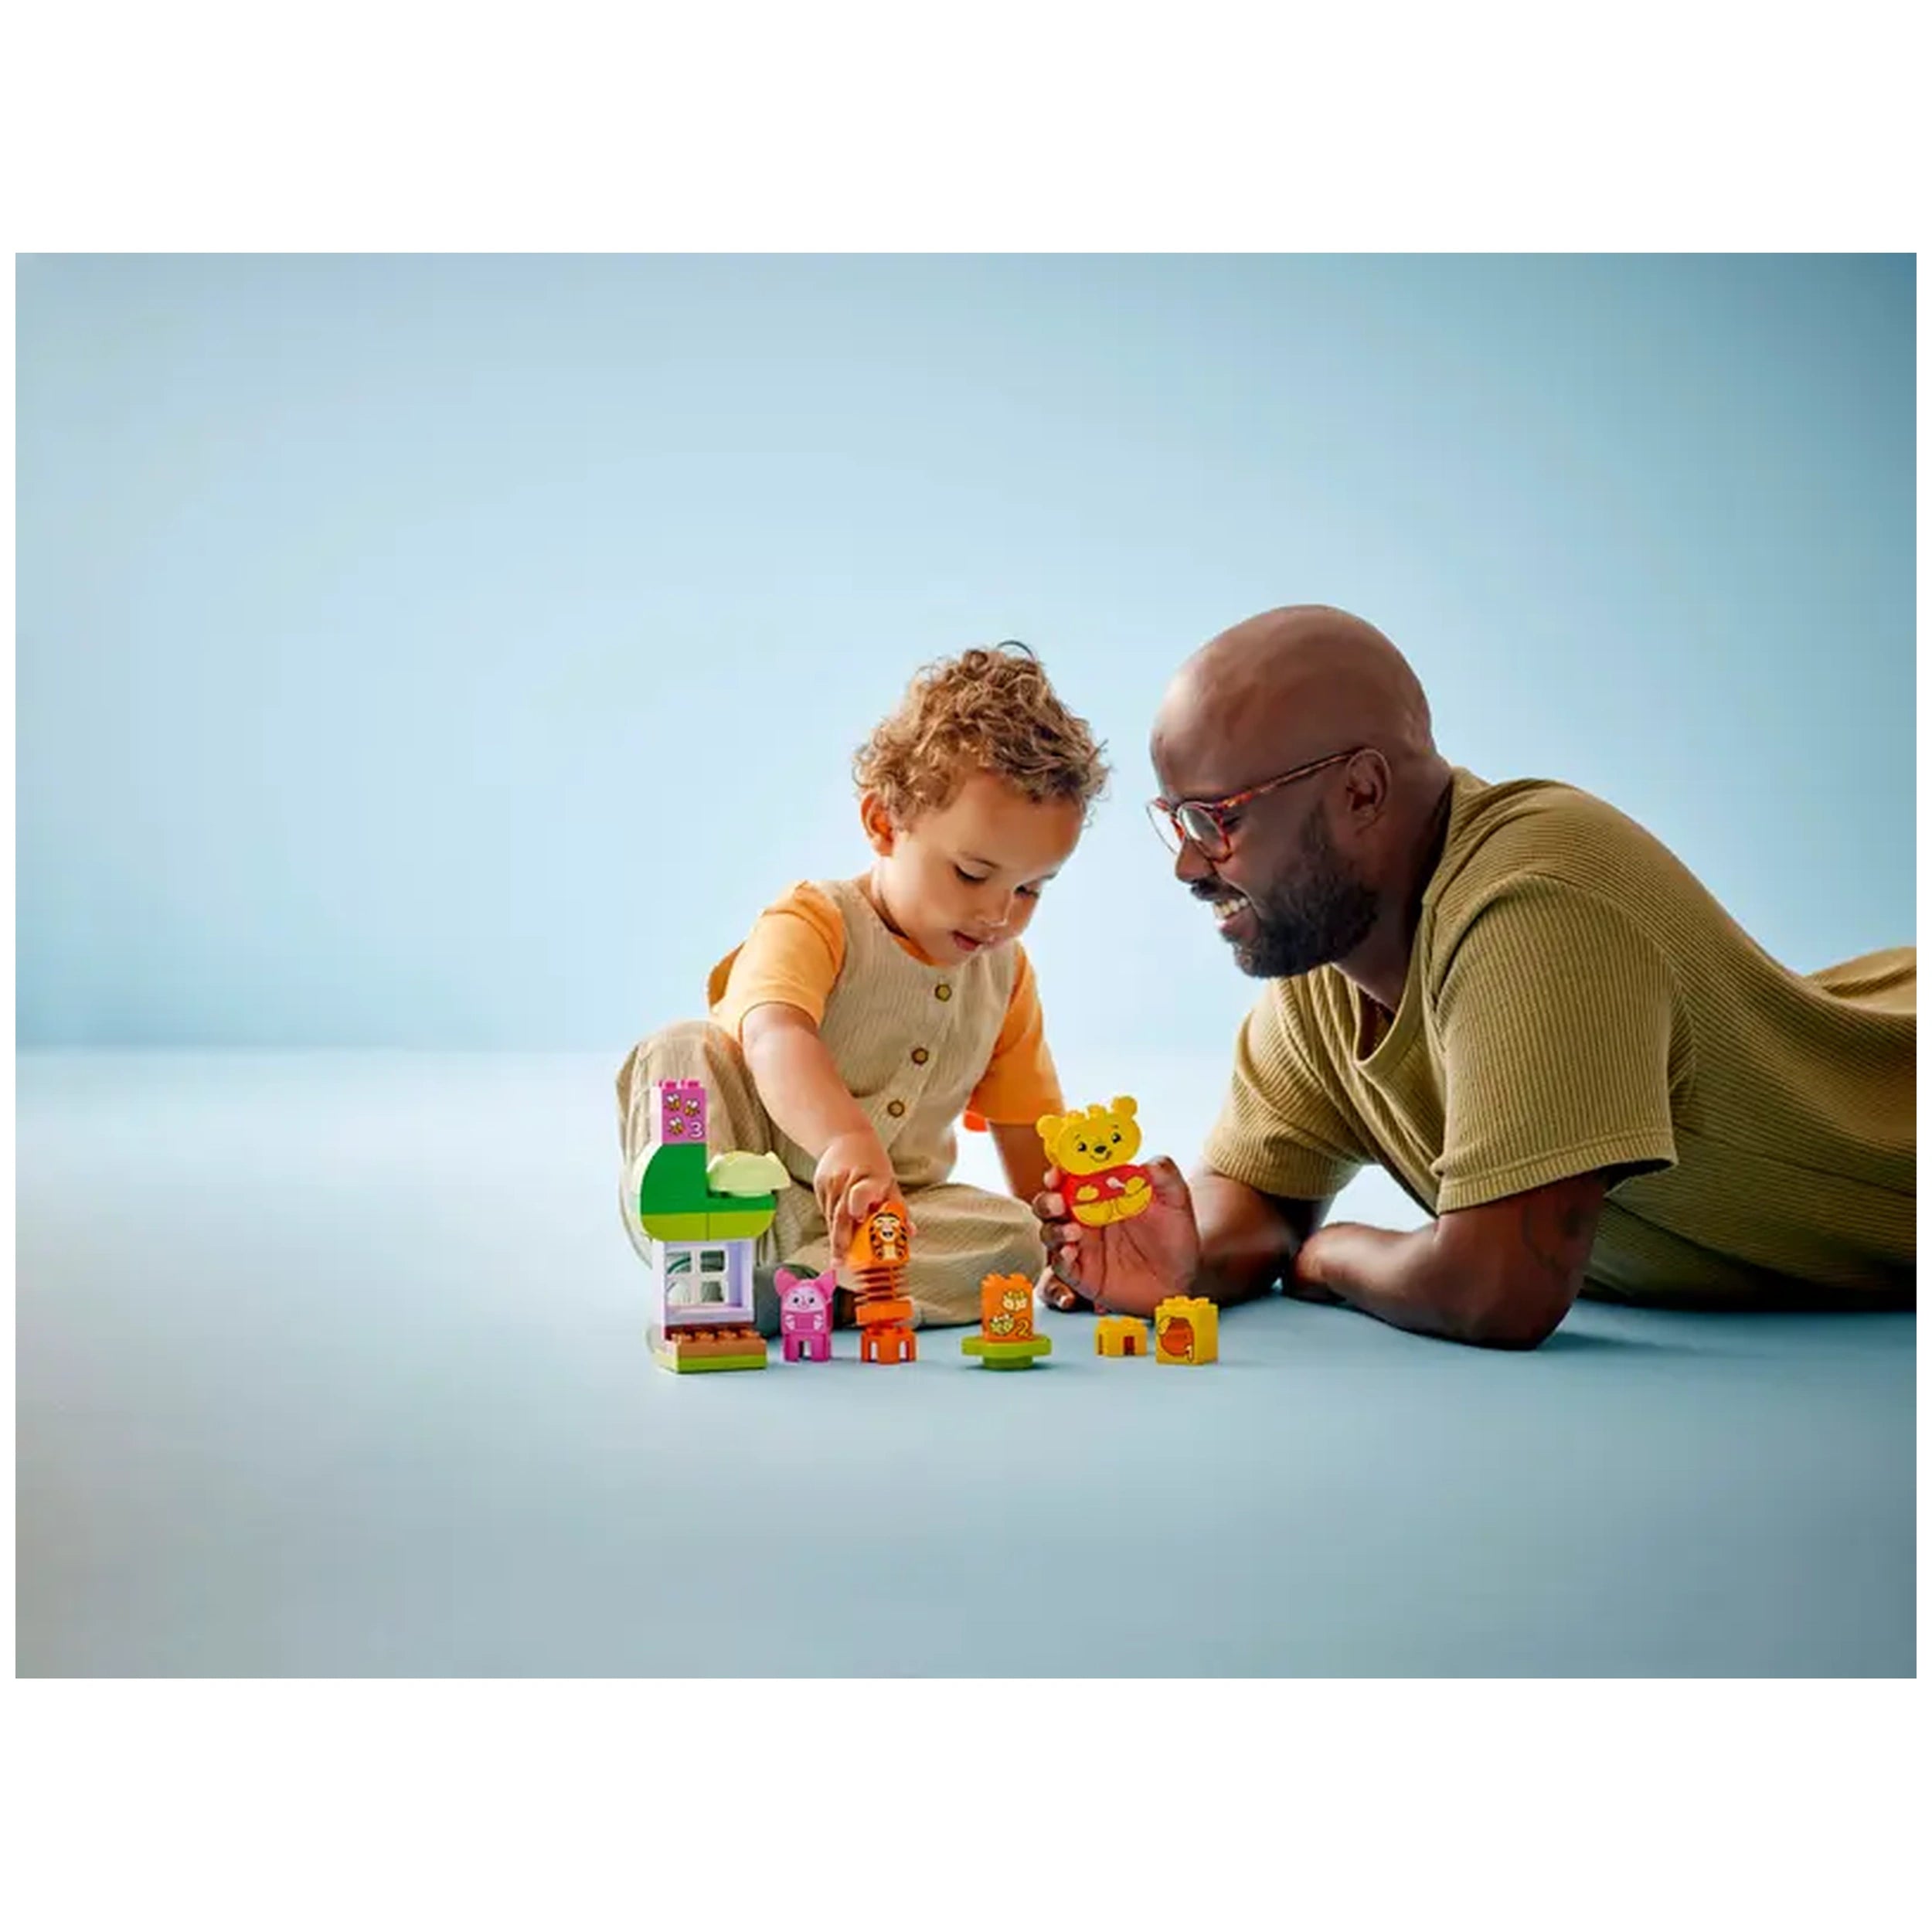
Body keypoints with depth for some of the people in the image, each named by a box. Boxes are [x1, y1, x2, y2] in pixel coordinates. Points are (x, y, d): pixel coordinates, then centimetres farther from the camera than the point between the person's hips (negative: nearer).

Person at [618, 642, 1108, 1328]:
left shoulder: (1004, 974, 6)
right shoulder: (813, 924, -16)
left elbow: (1029, 1132, 11)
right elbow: (777, 1037, -38)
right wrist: (847, 1141, -58)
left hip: (884, 1215, 5)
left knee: (1013, 1237, -22)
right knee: (679, 1050, -28)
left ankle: (800, 1288, -33)